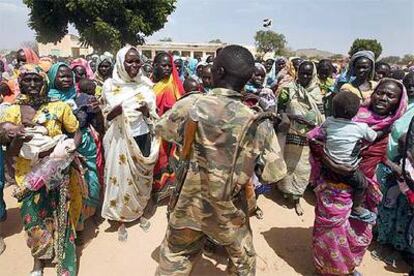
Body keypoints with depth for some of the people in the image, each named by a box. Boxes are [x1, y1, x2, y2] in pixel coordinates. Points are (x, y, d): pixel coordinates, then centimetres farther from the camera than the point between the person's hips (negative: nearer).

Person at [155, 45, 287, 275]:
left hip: (190, 205, 1)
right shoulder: (257, 123, -17)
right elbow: (274, 173, -9)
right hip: (230, 213, 0)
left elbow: (161, 128, 2)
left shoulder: (192, 105, -16)